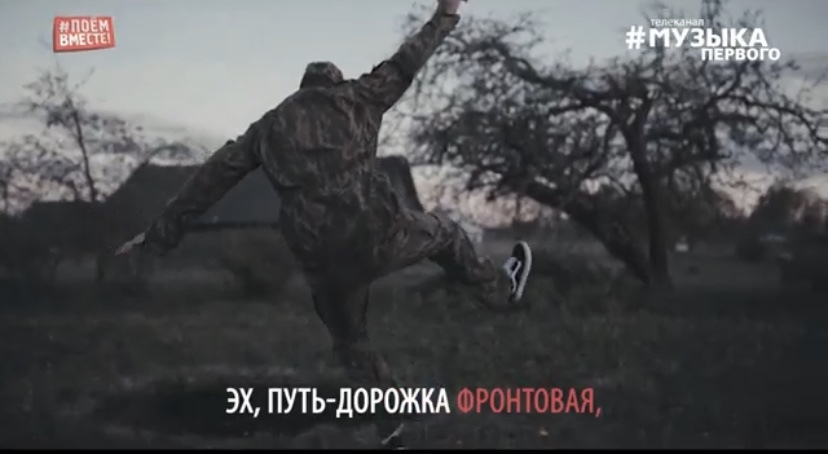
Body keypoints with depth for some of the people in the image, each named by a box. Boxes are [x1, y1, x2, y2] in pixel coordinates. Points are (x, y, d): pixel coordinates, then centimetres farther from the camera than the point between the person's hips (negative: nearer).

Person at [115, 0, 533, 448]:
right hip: (378, 234, -2)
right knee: (440, 231, 31)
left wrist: (161, 233, 21)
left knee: (351, 342, 26)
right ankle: (500, 289, 51)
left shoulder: (268, 126, 19)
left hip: (320, 257, 2)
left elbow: (211, 178, 17)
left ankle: (391, 431, 24)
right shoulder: (355, 97, 11)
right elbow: (404, 65, 17)